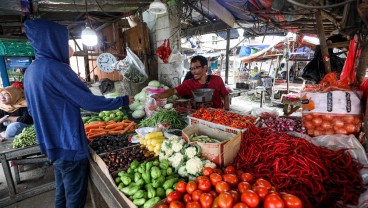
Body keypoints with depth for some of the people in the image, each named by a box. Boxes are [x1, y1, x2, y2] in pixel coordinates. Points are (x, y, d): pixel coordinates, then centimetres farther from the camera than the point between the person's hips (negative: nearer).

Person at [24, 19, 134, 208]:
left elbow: (34, 110, 18)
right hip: (69, 145, -9)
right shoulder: (55, 68, -20)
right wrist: (123, 100, -7)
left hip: (52, 144, 9)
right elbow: (90, 101, -19)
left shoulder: (30, 71, 8)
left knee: (62, 193, 23)